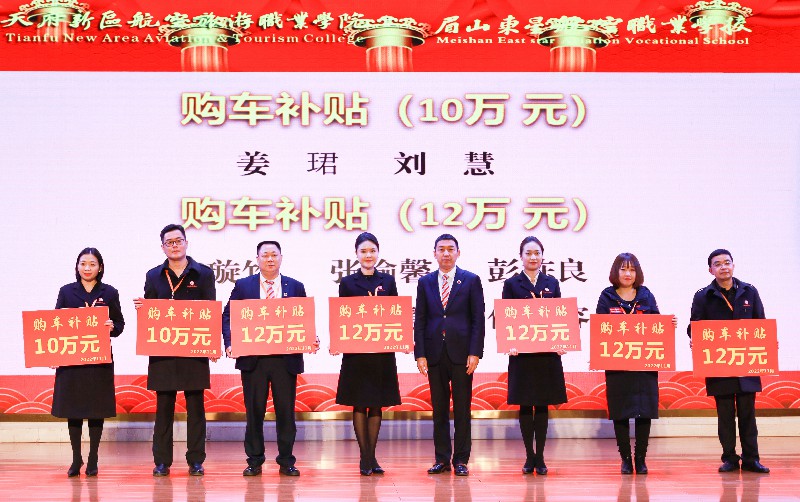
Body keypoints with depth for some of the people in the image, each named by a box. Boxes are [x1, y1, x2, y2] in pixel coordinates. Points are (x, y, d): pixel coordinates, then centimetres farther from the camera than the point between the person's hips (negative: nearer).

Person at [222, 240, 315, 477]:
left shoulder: (296, 287, 9)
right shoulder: (243, 286, 7)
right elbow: (227, 316, 4)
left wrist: (312, 340, -11)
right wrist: (229, 343, -11)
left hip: (286, 359, 0)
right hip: (253, 359, 0)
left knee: (286, 411, 4)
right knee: (254, 411, 5)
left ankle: (286, 461, 13)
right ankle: (254, 461, 15)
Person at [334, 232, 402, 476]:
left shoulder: (388, 281, 9)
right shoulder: (347, 282, 4)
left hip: (382, 351, 2)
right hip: (356, 351, -2)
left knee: (377, 404, 6)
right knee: (359, 404, 1)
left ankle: (372, 456, 13)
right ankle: (365, 458, 6)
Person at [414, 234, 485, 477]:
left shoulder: (471, 280, 4)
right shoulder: (425, 282, 10)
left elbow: (478, 319, 0)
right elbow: (419, 320, 7)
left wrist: (475, 352, -8)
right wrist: (420, 353, -2)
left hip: (461, 353, -2)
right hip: (435, 353, 2)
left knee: (462, 409, 2)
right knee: (439, 409, 6)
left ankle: (461, 459, 9)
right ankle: (442, 459, 13)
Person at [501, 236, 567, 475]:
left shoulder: (551, 283, 10)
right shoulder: (512, 284, 4)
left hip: (547, 354, 2)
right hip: (522, 354, -1)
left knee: (542, 405, 4)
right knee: (525, 405, 2)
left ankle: (540, 457, 10)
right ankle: (530, 457, 10)